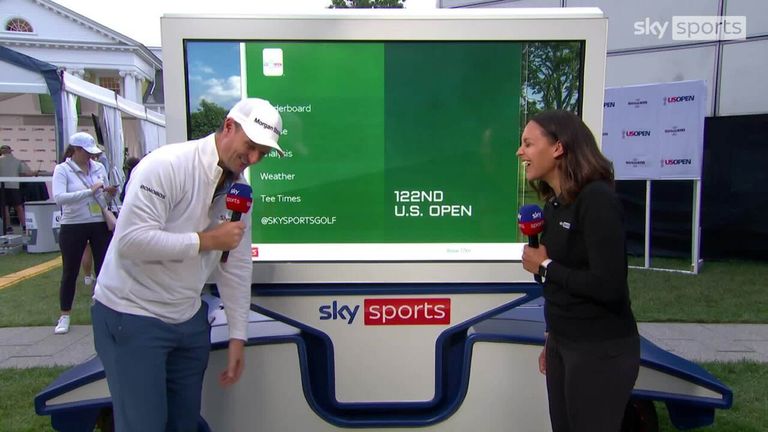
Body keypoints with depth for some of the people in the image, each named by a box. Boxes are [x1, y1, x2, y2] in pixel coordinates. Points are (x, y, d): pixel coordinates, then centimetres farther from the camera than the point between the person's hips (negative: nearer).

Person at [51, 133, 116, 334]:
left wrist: (110, 193, -9)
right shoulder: (62, 169, -7)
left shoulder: (99, 167, 5)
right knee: (70, 272, 8)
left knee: (104, 268, 8)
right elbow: (58, 197, -24)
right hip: (73, 227, -3)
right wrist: (89, 191, -28)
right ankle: (65, 316, 21)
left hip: (100, 225, 3)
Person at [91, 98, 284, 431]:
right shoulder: (166, 165, -18)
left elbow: (236, 266, 4)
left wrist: (237, 337, 4)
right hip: (132, 316, -6)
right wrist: (207, 240, -20)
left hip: (189, 320, 6)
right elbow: (130, 240, -27)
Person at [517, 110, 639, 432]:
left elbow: (607, 286, -26)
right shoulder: (555, 203, 6)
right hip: (563, 343, 8)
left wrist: (545, 266, -15)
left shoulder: (597, 199, -19)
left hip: (602, 351, -8)